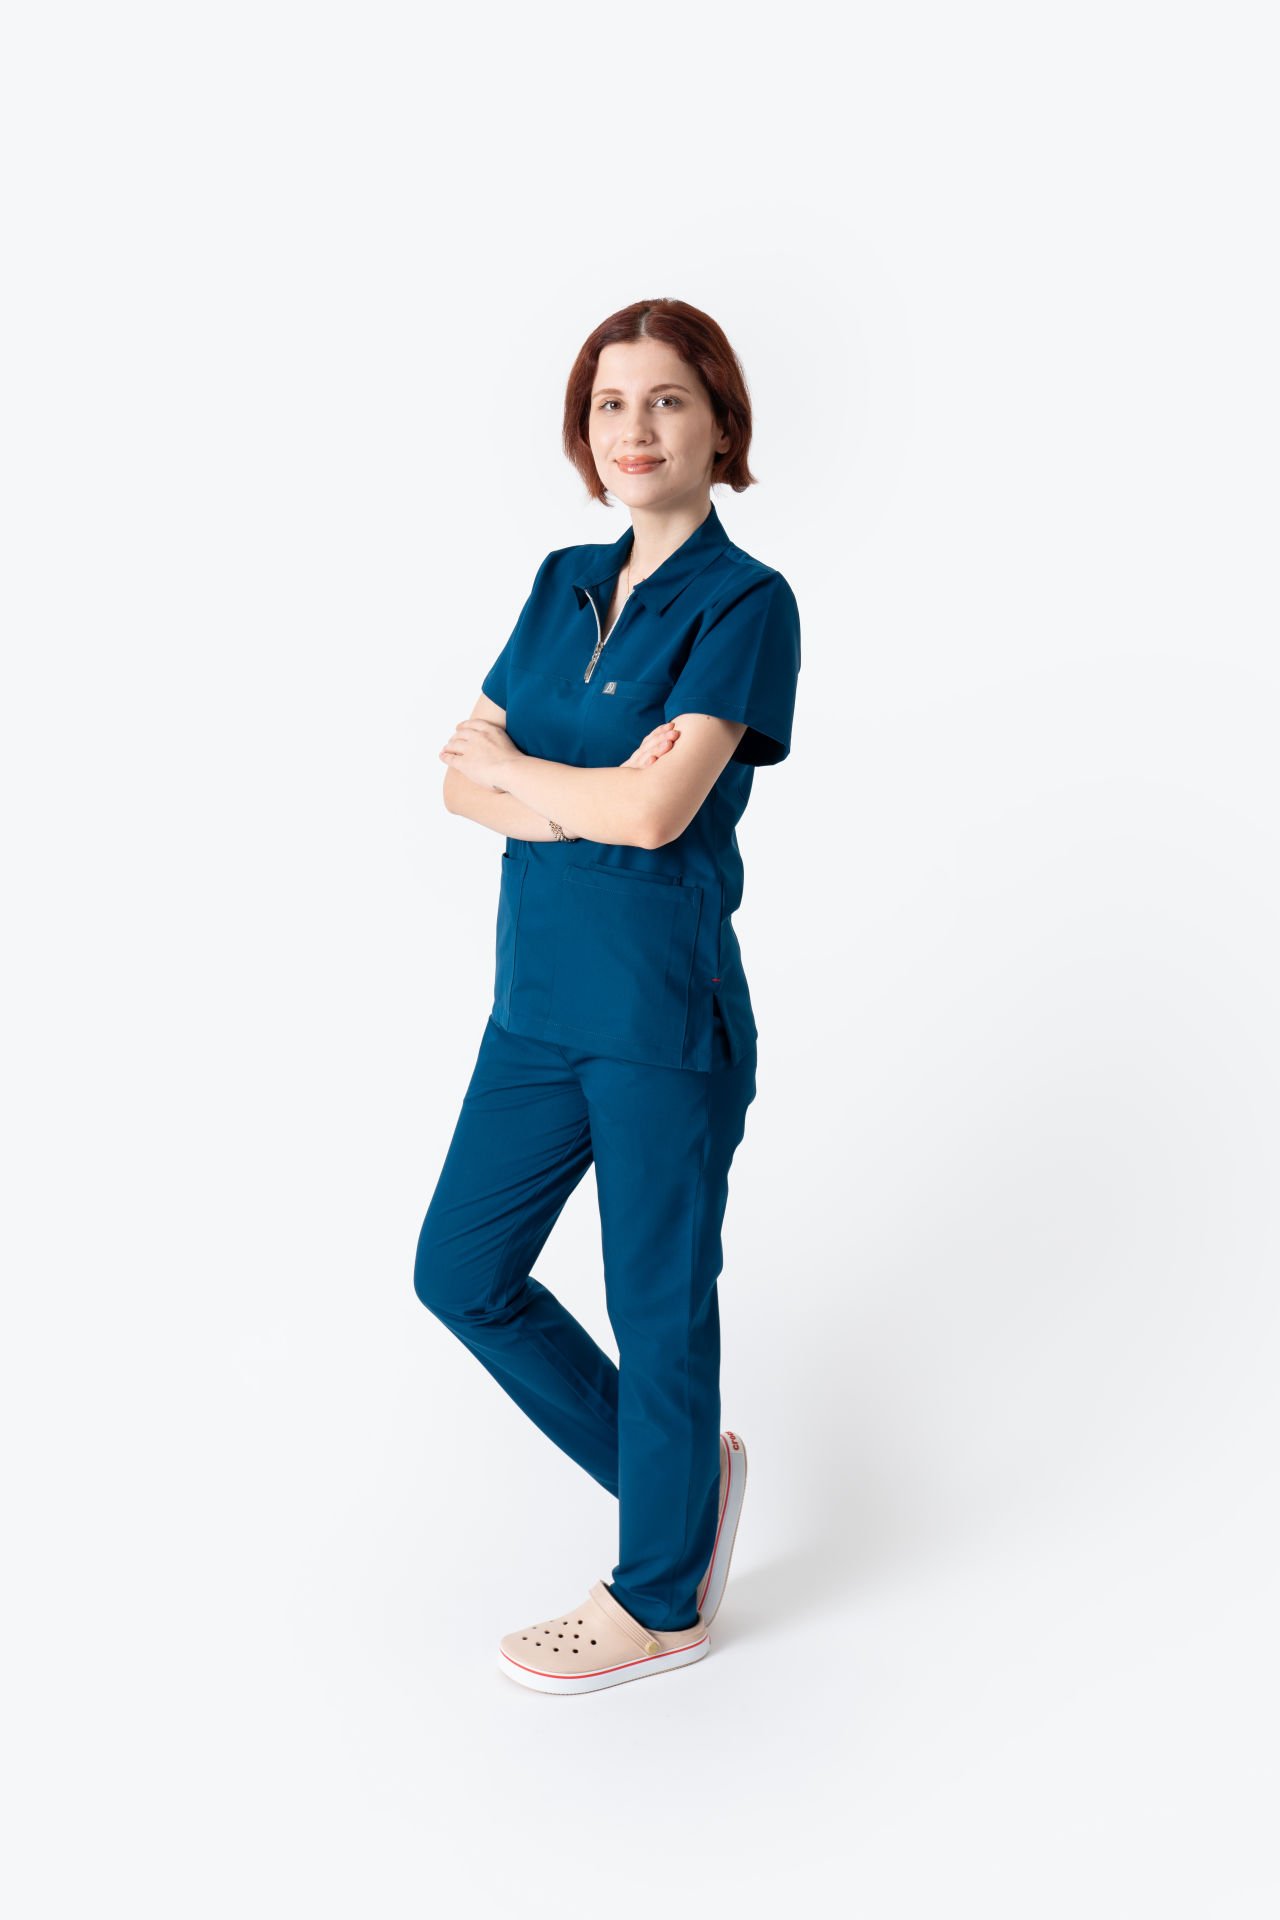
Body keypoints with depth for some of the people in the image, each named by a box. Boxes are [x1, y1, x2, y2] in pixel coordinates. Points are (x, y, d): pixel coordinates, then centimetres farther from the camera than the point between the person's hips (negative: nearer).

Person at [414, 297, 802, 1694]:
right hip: (539, 997, 8)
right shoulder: (563, 584, 10)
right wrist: (570, 800, -14)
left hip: (663, 1007, -7)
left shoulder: (745, 603, -10)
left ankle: (661, 1597, 27)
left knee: (657, 1306, 6)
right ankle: (682, 1467, 33)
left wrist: (506, 764, -6)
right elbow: (464, 784, 6)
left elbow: (654, 809, -21)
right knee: (461, 1269, 14)